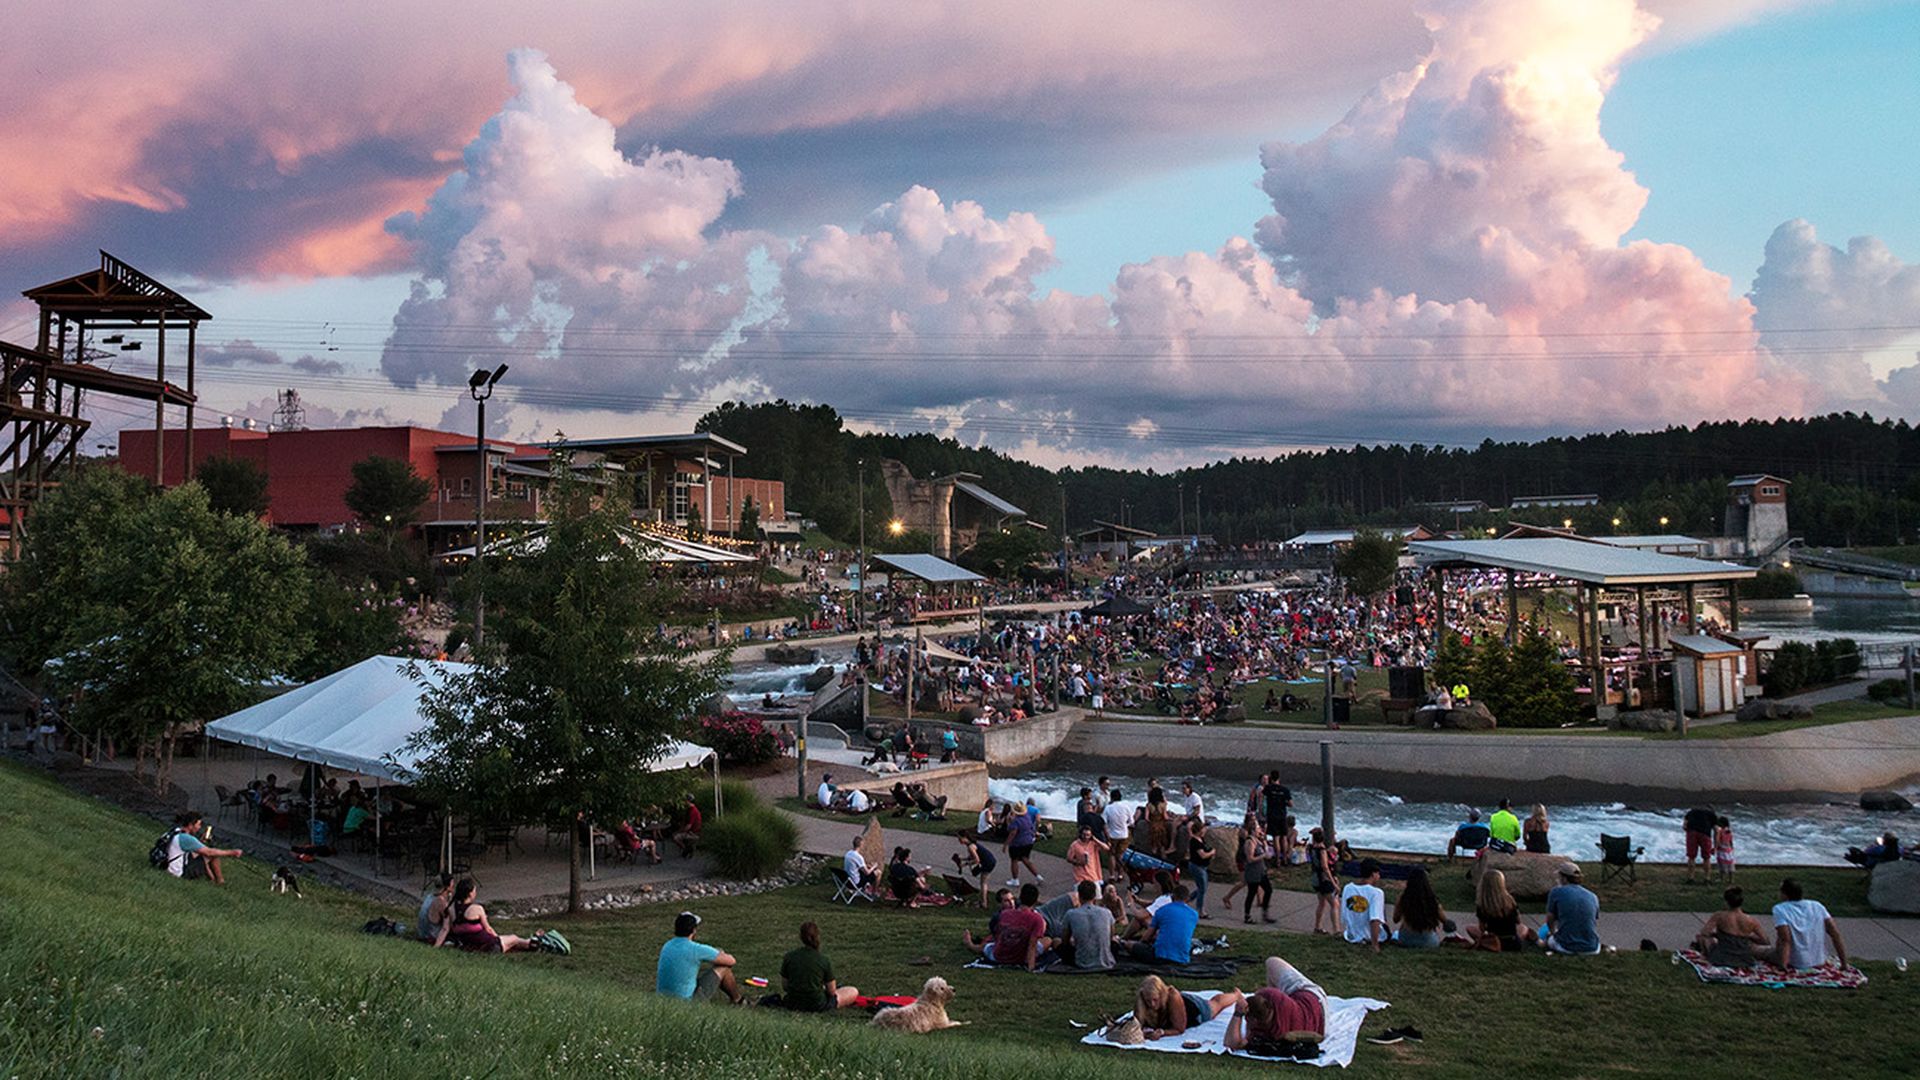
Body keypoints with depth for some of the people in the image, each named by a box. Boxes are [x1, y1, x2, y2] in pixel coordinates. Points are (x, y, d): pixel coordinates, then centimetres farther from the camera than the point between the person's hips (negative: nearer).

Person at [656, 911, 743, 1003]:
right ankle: (738, 1001, 28)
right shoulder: (697, 949, -17)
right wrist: (721, 954, 18)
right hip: (686, 1001, -7)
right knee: (724, 968, 7)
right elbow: (730, 961, -5)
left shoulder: (667, 946, 4)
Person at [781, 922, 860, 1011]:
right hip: (817, 1006, -3)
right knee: (853, 992, 12)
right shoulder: (824, 960, -14)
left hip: (792, 1005, 3)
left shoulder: (788, 957, -6)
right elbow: (831, 991, -7)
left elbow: (784, 986, 1)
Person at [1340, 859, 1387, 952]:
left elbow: (1343, 917, 6)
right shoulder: (1376, 892, -18)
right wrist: (1375, 945, -24)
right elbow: (1375, 920, -26)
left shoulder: (1347, 888, -1)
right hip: (1370, 937, -5)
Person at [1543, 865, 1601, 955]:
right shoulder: (1593, 897, 5)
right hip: (1591, 949, 3)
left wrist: (1553, 932, 28)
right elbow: (1596, 926, 15)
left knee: (1550, 938, 31)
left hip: (1566, 947, -3)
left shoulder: (1555, 892, -4)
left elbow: (1550, 920, 5)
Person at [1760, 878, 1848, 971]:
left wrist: (1782, 967, -24)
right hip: (1820, 964, 5)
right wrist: (1844, 964, 1)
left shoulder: (1780, 909, -13)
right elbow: (1835, 934, -4)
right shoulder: (1817, 906, 0)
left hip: (1796, 966, -5)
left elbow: (1785, 939, -24)